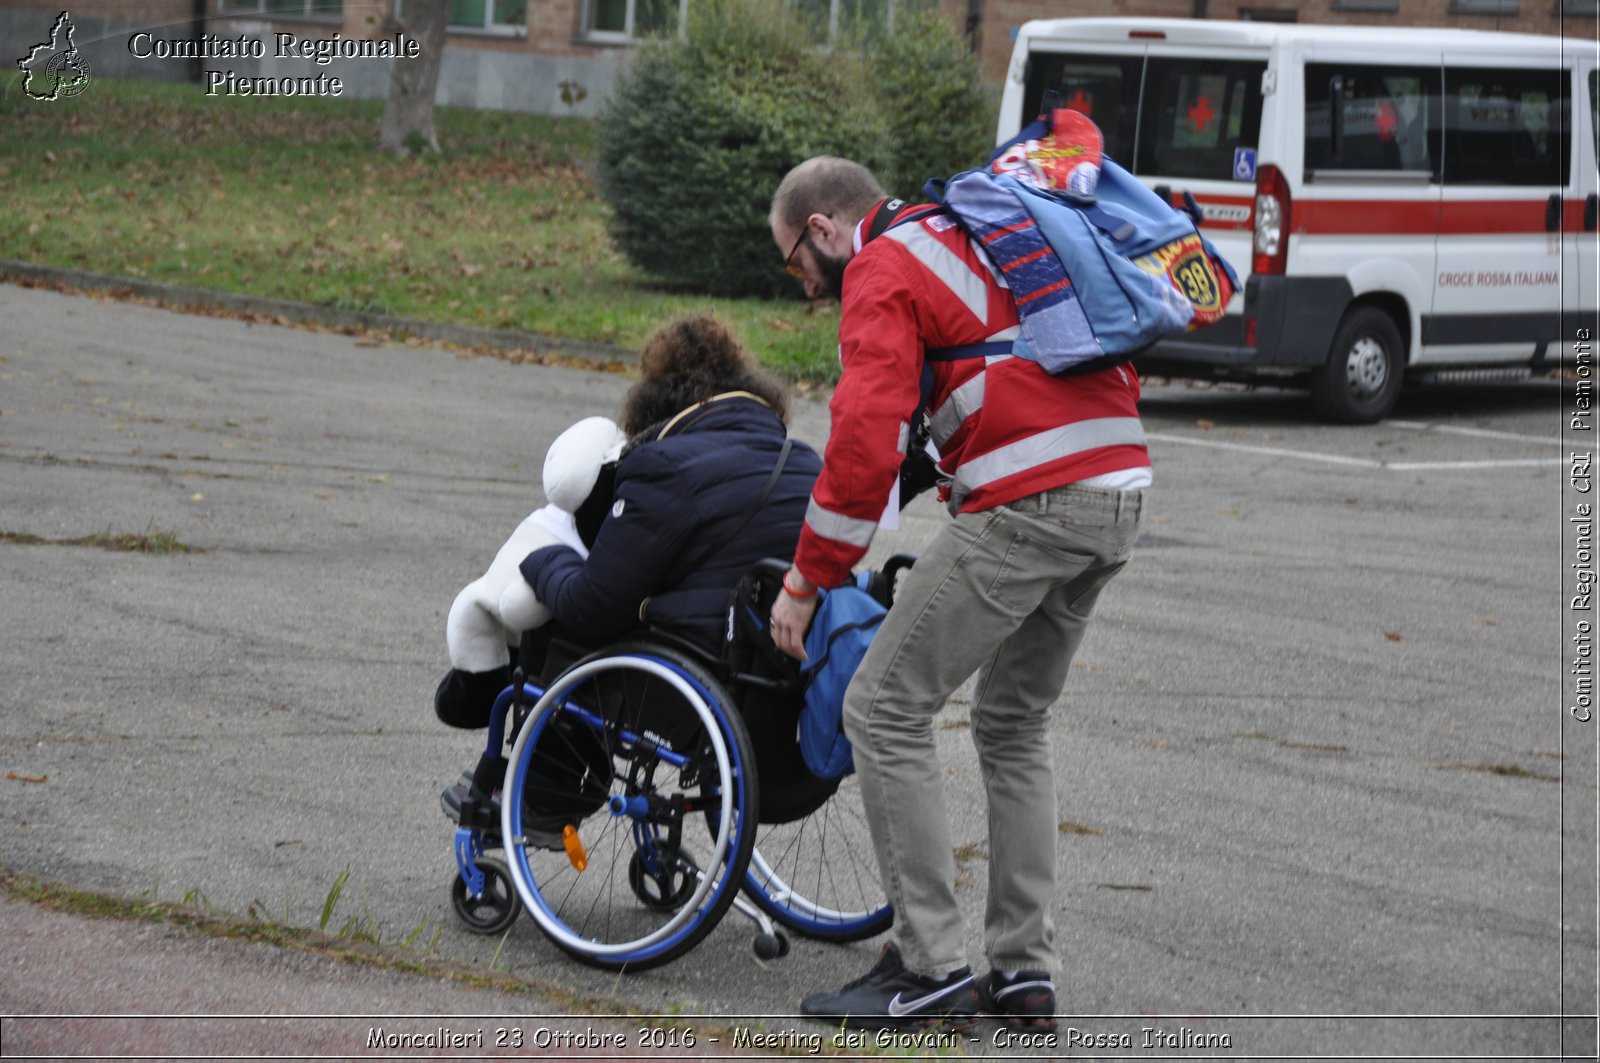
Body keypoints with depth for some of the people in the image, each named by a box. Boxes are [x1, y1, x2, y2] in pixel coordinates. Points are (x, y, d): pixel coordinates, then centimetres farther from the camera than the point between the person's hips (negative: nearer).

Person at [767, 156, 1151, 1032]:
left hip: (1027, 503, -9)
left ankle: (931, 971, -1)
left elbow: (866, 441, -12)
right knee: (1015, 726, 20)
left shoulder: (882, 274, 0)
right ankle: (1025, 972, 19)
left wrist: (806, 581, -5)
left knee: (885, 711, -1)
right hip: (1118, 496, 9)